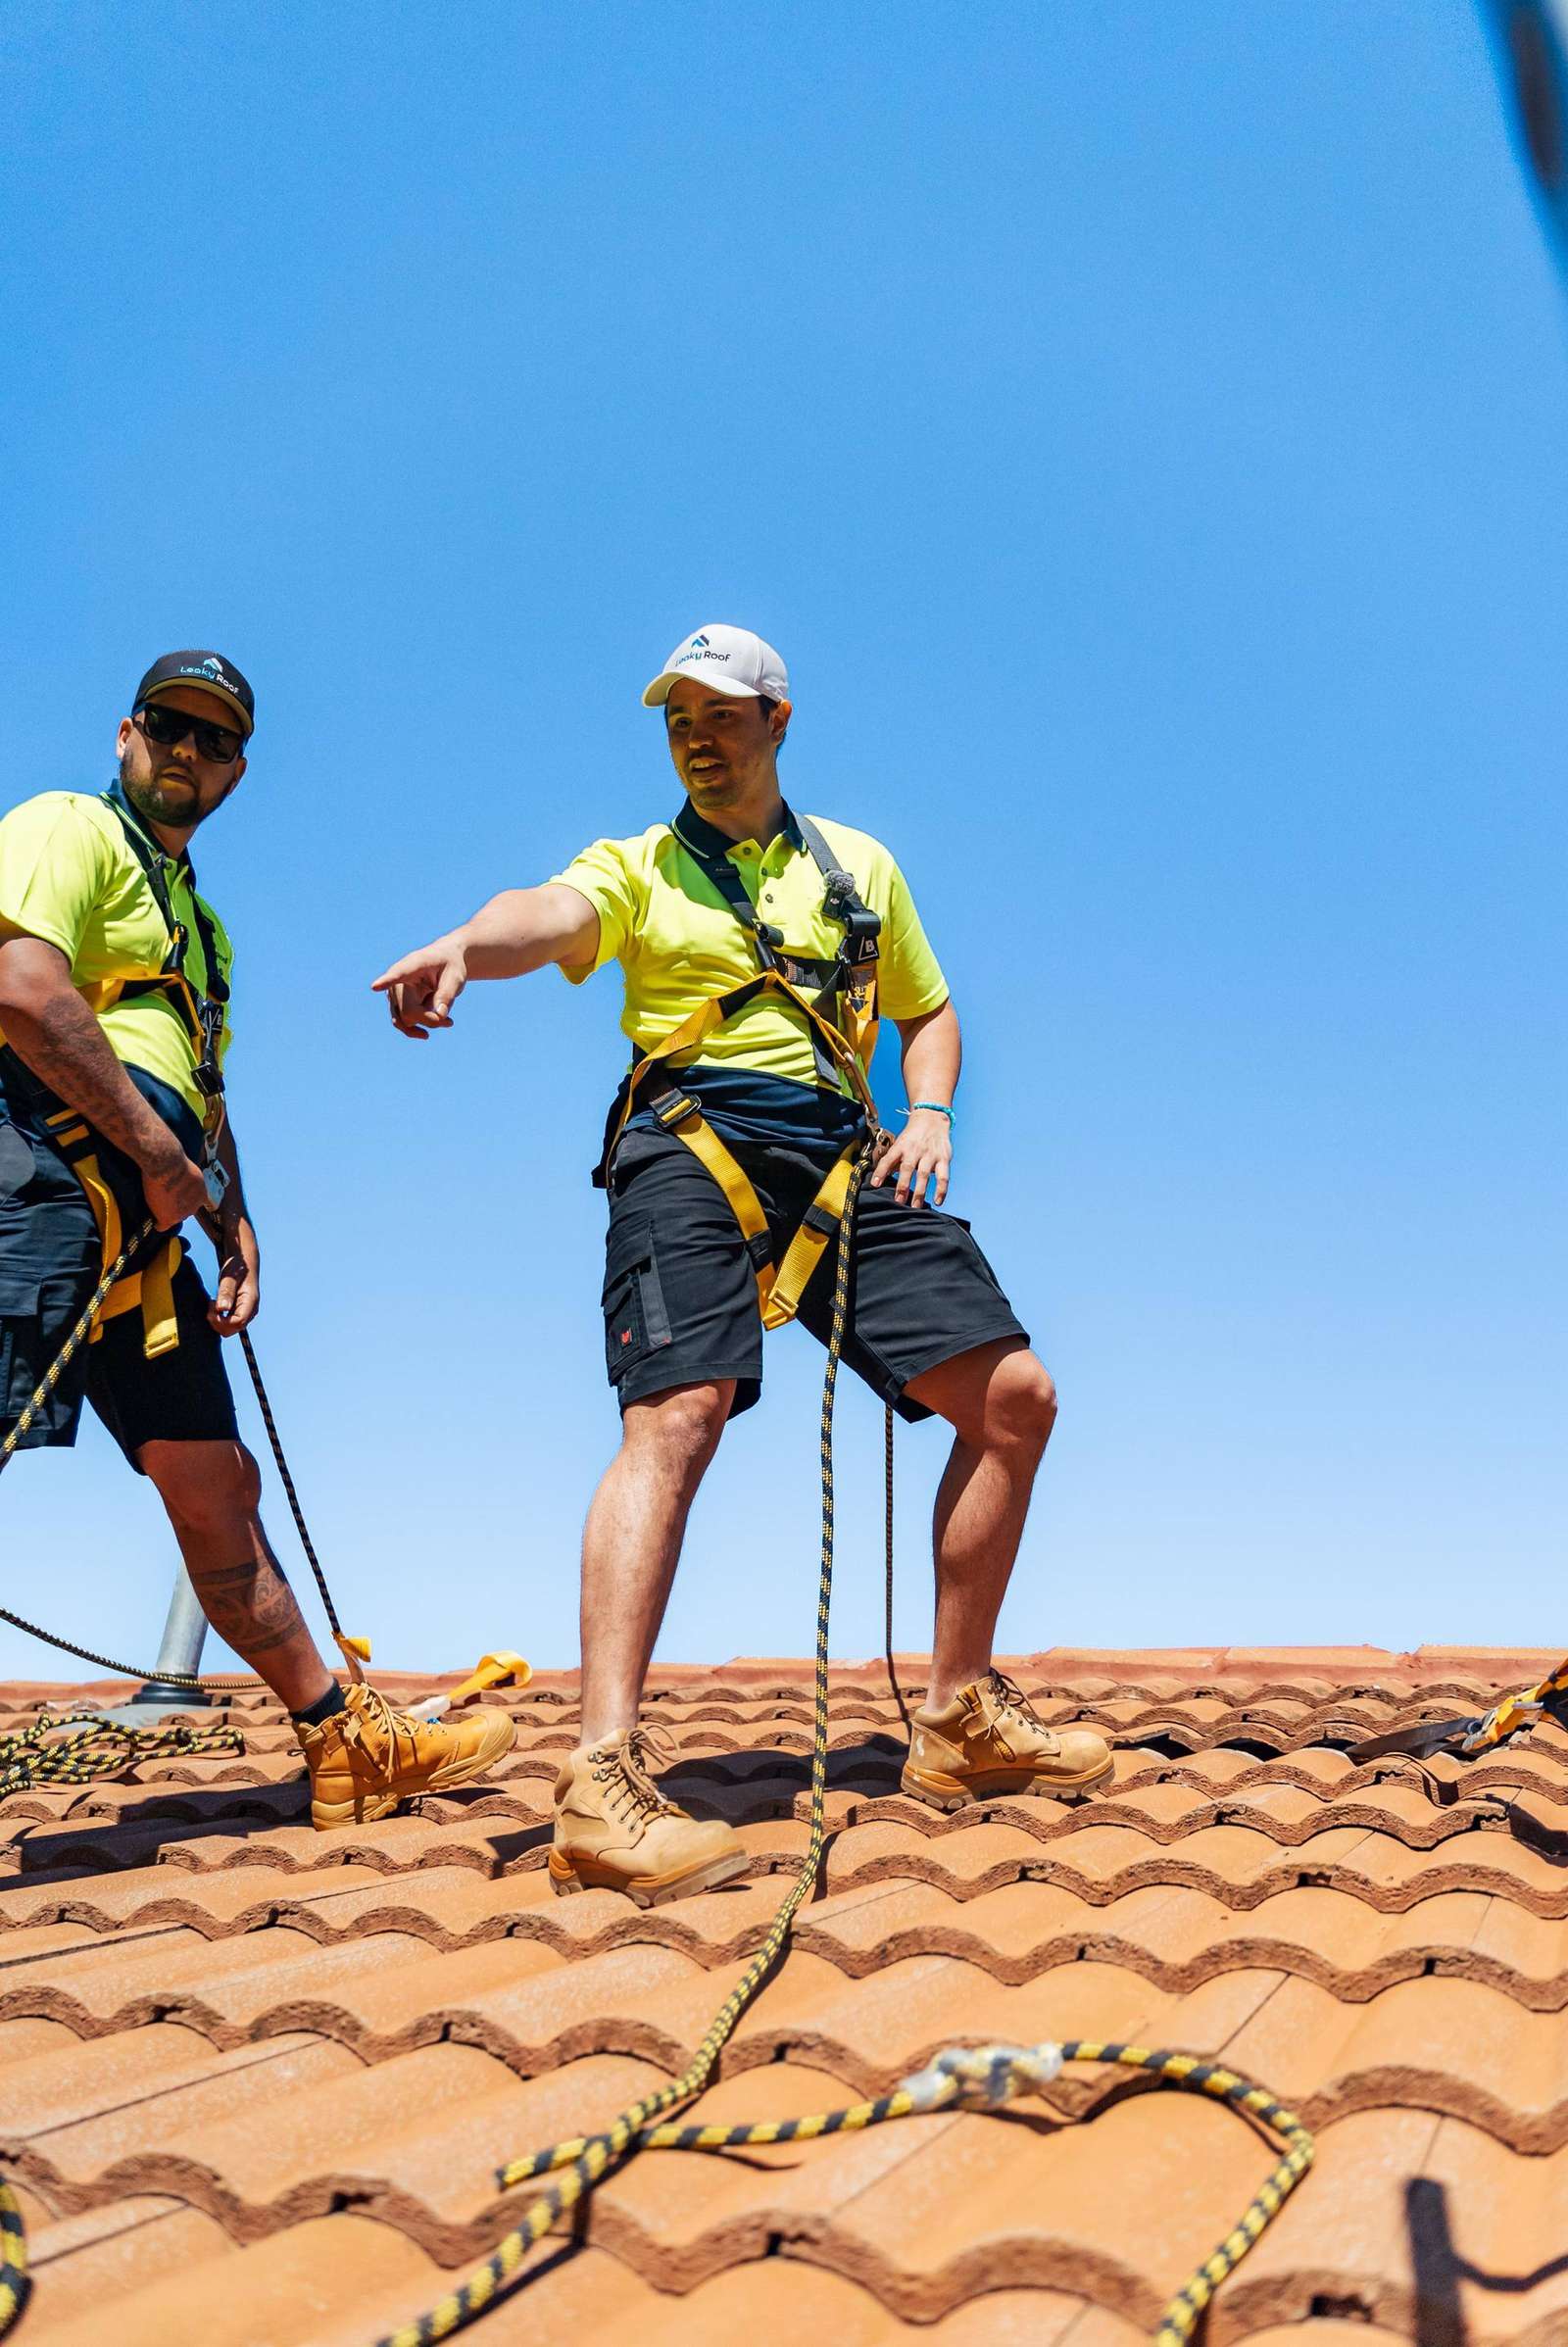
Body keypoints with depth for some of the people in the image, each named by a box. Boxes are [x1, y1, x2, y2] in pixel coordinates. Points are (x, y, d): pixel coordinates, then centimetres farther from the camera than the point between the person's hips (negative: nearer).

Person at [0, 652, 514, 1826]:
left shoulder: (196, 917, 31)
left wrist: (234, 1224, 16)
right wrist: (157, 1151, -12)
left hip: (142, 1222, 9)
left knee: (216, 1481, 11)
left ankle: (348, 1741, 19)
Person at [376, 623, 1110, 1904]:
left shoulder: (862, 866, 24)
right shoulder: (637, 866, 11)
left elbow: (930, 1009, 29)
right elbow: (550, 912, -12)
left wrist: (931, 1113, 6)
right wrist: (465, 944, -37)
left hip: (844, 1158, 4)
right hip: (691, 1142, -4)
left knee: (1014, 1397, -3)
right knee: (677, 1418, -25)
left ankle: (962, 1721, 11)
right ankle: (604, 1780, -27)